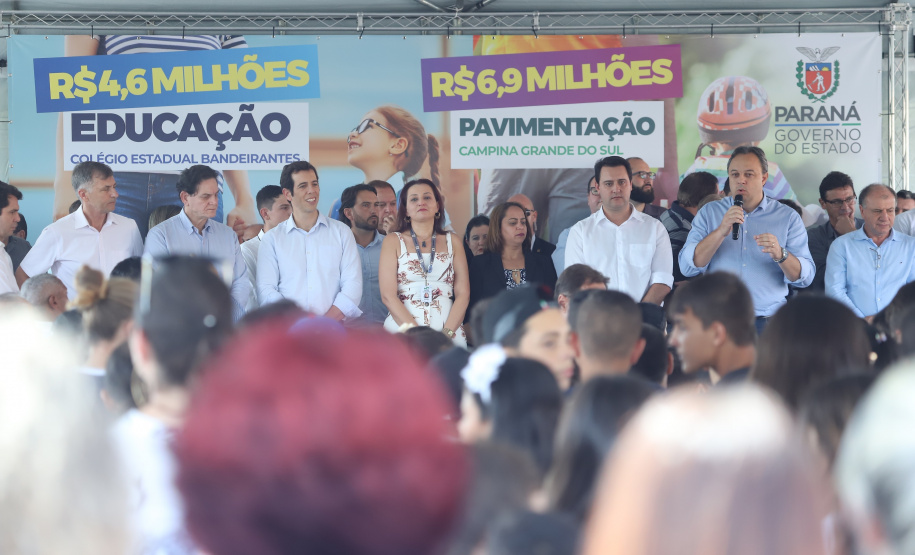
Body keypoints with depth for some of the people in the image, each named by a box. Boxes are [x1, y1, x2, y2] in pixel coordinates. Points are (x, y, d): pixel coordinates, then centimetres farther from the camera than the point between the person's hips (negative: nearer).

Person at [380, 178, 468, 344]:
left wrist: (447, 333, -10)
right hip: (402, 331, -1)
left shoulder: (452, 242, 13)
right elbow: (388, 296, -2)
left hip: (449, 332, 1)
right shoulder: (393, 241, 8)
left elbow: (463, 293, 6)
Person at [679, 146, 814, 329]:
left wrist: (780, 255, -17)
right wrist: (721, 231, -10)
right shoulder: (709, 213, 12)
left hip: (767, 321, 0)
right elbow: (688, 267, 0)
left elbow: (805, 278, 3)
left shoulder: (788, 217, 10)